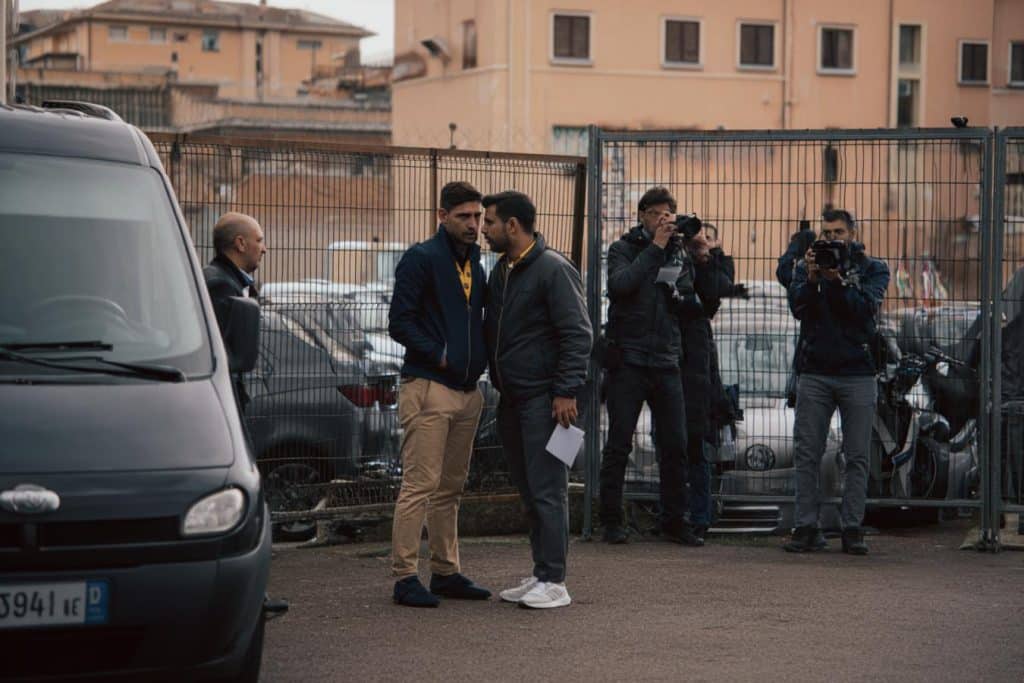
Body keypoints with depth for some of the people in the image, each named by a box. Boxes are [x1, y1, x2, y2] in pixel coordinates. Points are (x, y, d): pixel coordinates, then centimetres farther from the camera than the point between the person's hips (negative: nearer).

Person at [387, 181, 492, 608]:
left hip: (468, 390, 8)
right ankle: (405, 577, -4)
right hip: (428, 388, -8)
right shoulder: (421, 259, -7)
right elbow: (400, 322, -11)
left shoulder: (475, 263, 16)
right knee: (420, 485, -8)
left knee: (451, 488, 13)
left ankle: (446, 572, 20)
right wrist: (439, 355, -15)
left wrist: (481, 357, 8)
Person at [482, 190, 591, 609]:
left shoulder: (553, 270, -11)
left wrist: (566, 391, -19)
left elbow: (577, 334, -15)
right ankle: (541, 575, 17)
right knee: (528, 491, 11)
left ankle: (553, 582, -5)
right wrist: (495, 381, 16)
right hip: (511, 399, 9)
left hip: (543, 398, -9)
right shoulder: (500, 271, 15)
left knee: (547, 492, -7)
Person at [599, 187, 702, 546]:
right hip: (628, 359, -4)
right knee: (619, 445, -1)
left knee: (675, 445, 4)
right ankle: (612, 520, 6)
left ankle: (674, 521, 12)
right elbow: (620, 284, -19)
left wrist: (680, 296, -6)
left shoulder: (679, 253, 13)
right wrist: (654, 247, -17)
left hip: (666, 360, 4)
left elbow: (691, 303, 17)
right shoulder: (623, 248, 1)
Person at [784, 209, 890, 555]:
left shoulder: (873, 269, 7)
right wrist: (812, 278, -19)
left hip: (858, 373, -1)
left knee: (858, 456, -1)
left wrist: (838, 281, -21)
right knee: (807, 454, -2)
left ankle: (852, 527, 4)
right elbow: (797, 306, -4)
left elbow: (866, 307, -10)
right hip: (815, 371, 1)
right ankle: (807, 527, 2)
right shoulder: (807, 265, 12)